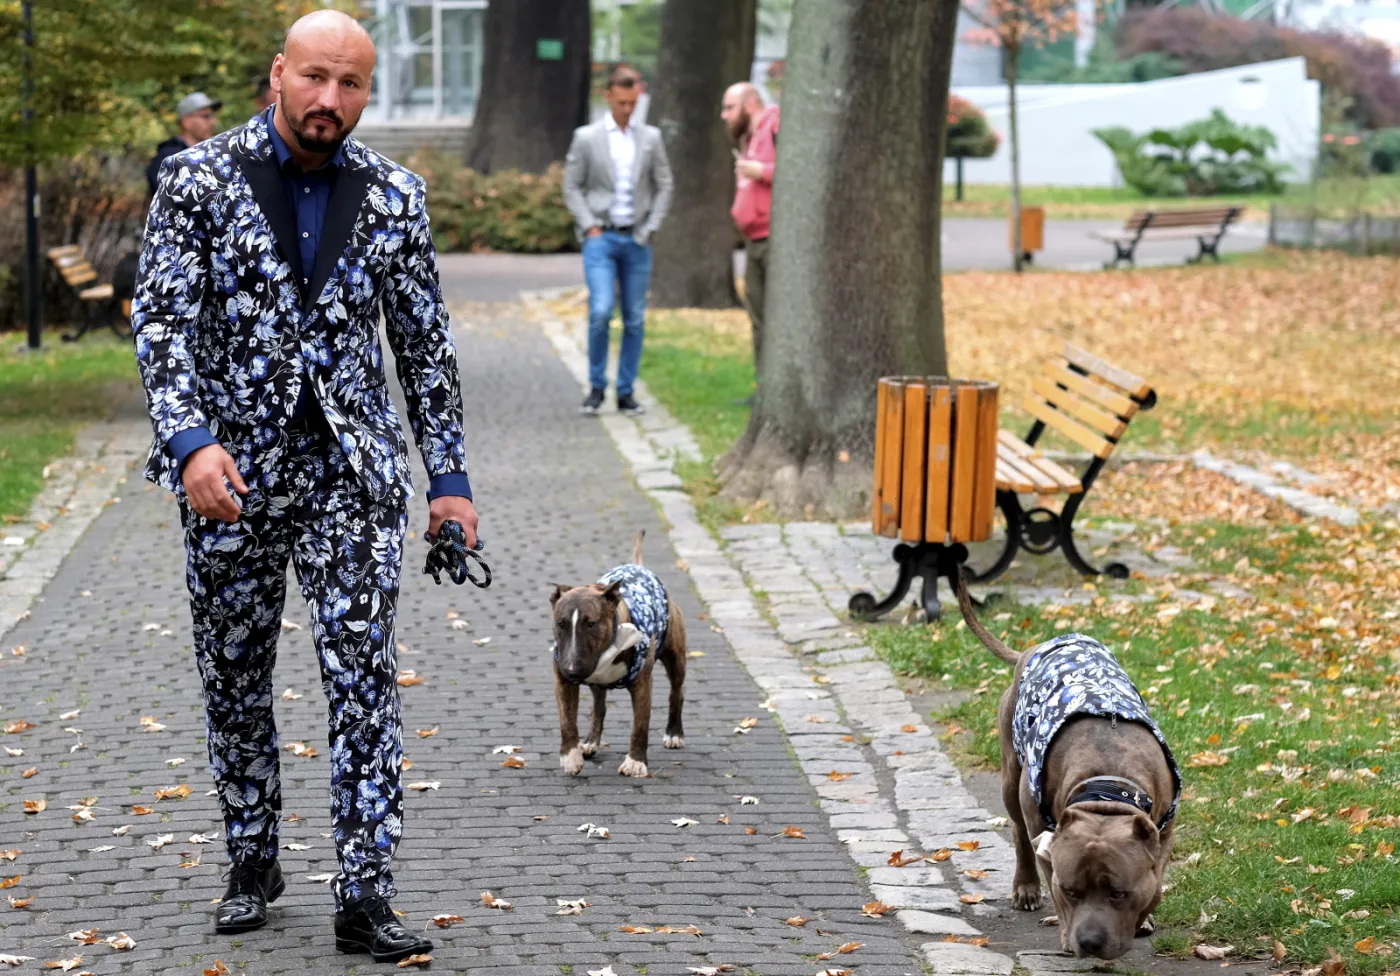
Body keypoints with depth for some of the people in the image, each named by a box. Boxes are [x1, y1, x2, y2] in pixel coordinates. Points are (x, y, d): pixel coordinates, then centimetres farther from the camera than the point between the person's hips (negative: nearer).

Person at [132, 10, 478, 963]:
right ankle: (253, 863, 30)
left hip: (353, 471, 1)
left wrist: (449, 476, 7)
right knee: (234, 680, 11)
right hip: (230, 473, 0)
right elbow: (161, 319, -10)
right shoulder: (198, 180, -4)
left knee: (365, 677, -7)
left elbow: (424, 340, 9)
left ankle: (365, 897, -4)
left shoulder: (394, 194, 4)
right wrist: (191, 441, -24)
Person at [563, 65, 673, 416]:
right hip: (600, 238, -3)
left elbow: (663, 186, 11)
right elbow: (572, 188, 3)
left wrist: (650, 229, 1)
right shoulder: (586, 138, 1)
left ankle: (626, 393, 10)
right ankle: (596, 387, -2)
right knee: (601, 311, -16)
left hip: (636, 240, 3)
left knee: (635, 319, 2)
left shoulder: (650, 138, 8)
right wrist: (589, 227, -7)